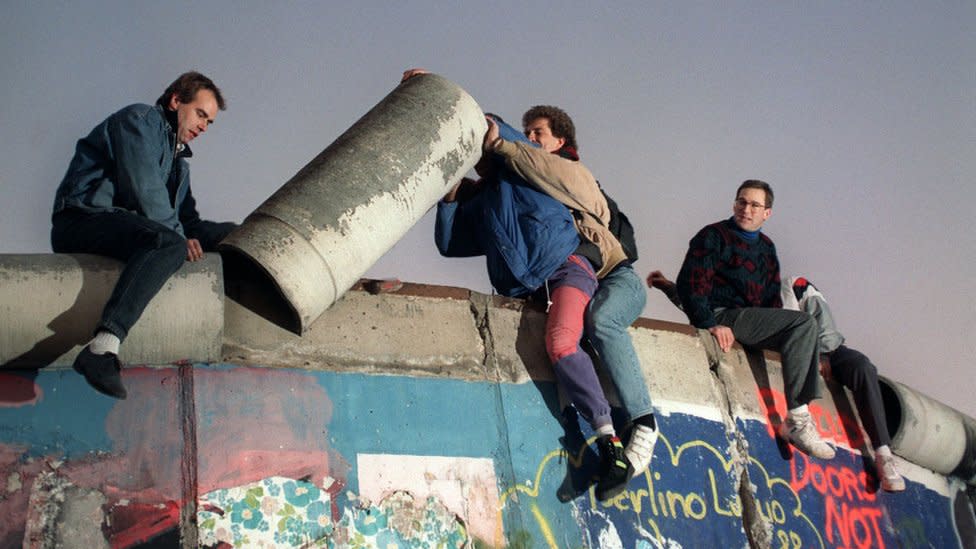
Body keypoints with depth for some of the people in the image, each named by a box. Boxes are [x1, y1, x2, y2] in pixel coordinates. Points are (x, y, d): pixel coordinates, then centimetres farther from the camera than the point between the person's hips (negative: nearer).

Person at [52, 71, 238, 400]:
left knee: (230, 234, 6)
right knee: (168, 243, -40)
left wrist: (192, 237, 1)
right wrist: (179, 236, -13)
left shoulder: (179, 155, 28)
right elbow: (144, 188, -13)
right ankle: (103, 347, -52)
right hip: (83, 220, -9)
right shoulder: (139, 120, 1)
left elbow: (187, 216, 23)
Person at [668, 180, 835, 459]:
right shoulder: (713, 236, 2)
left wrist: (777, 328, 4)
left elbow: (772, 296, 23)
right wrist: (712, 324, -21)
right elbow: (691, 283, -9)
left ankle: (799, 419, -16)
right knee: (804, 322, -22)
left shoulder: (766, 247, 23)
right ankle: (796, 419, -26)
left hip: (754, 320, 7)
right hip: (722, 315, -7)